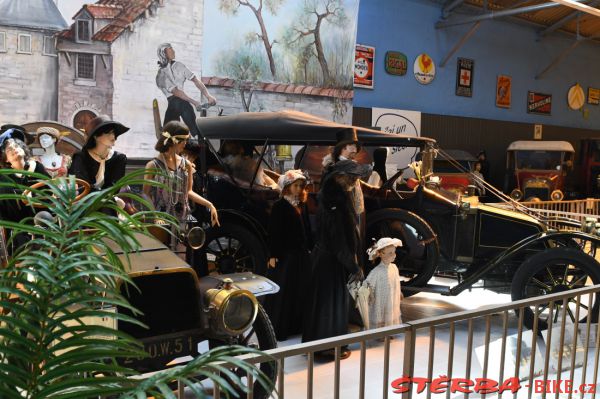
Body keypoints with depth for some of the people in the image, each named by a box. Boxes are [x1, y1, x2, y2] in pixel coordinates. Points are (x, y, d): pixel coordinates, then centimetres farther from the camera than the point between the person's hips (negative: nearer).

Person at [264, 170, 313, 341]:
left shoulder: (302, 205, 10)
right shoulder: (279, 206, -9)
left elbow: (307, 228, 13)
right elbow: (273, 232, -12)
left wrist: (309, 248, 10)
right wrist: (273, 255, -16)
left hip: (301, 254, 7)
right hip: (285, 254, -7)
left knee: (301, 290, 11)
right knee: (283, 291, -1)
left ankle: (297, 324, 24)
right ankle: (278, 328, 9)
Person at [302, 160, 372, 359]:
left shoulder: (329, 197, 3)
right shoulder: (336, 207, -26)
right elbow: (340, 243, -23)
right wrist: (355, 267, -14)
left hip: (323, 255, 9)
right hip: (332, 261, -9)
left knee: (322, 298, 19)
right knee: (332, 300, 5)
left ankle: (317, 339, 35)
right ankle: (330, 345, 21)